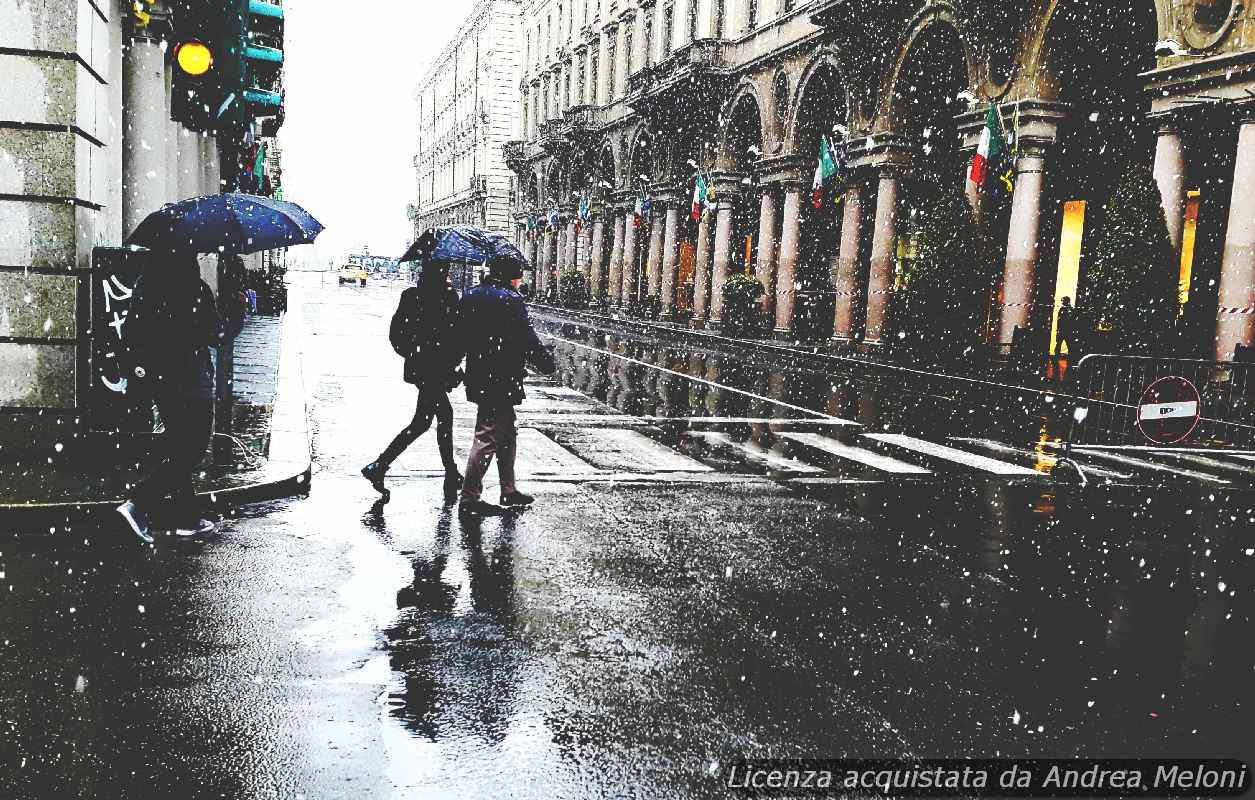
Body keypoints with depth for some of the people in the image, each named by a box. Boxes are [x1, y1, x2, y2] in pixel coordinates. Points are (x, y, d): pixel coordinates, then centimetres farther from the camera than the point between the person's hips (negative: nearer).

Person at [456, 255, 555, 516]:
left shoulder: (471, 296, 10)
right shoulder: (511, 300, -14)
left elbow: (461, 336, 16)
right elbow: (527, 340, -14)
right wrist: (547, 361, -1)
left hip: (478, 377, 9)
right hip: (501, 380, -9)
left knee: (507, 434, 20)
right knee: (488, 437, -3)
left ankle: (509, 491, 27)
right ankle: (469, 498, 0)